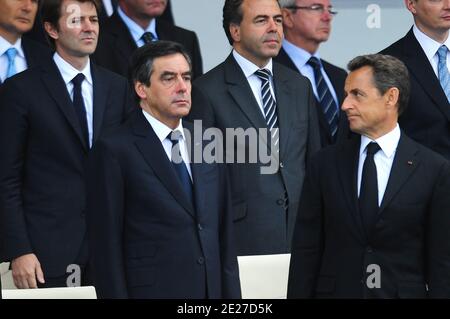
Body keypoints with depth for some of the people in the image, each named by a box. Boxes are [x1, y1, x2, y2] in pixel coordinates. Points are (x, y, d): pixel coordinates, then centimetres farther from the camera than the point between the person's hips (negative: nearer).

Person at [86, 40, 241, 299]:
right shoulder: (115, 152, -6)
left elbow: (224, 235, 14)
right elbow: (106, 246, -8)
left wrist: (231, 296, 8)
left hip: (211, 289, 5)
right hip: (151, 290, -5)